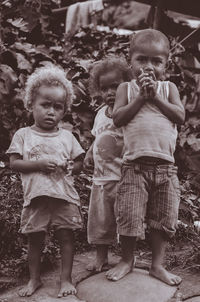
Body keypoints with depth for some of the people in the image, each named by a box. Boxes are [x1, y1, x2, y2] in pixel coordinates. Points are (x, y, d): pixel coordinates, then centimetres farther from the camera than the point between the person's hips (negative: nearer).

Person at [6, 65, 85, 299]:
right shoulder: (23, 135, 2)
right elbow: (14, 163, -4)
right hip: (36, 196, -1)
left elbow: (79, 162, 12)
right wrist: (40, 163, -17)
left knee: (66, 236, 4)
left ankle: (66, 279, 17)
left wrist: (70, 167, -11)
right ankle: (34, 279, 26)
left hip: (64, 195, 1)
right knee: (34, 238, 9)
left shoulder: (67, 136, 7)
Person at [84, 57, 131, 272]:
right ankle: (101, 259, 26)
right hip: (101, 176, 7)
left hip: (122, 176, -6)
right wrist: (89, 155, 8)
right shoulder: (101, 113, 11)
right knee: (100, 219, 12)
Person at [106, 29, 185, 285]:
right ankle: (126, 260, 23)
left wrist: (156, 96, -11)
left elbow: (180, 116, -6)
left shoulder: (168, 88, 8)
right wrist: (141, 96, -11)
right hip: (135, 165, -2)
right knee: (129, 217, 2)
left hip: (165, 165, 2)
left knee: (163, 219, 8)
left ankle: (157, 265, 23)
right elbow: (118, 118, -8)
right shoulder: (126, 88, 6)